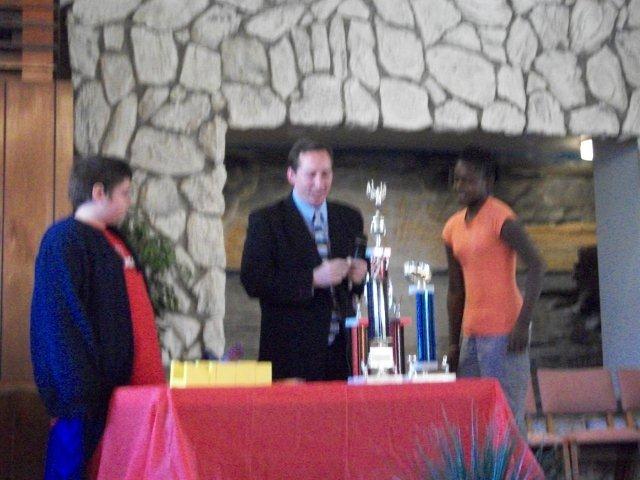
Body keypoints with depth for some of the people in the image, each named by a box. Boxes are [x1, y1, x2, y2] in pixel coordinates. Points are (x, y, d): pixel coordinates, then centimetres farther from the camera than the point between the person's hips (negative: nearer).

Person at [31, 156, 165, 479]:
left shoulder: (115, 240, 18)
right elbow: (60, 314, -17)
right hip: (87, 381, -9)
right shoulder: (64, 239, -9)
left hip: (123, 380, 9)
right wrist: (78, 384, -22)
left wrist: (150, 372, 18)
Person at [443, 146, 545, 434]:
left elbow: (536, 267, -14)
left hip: (503, 332, -7)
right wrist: (453, 342, 17)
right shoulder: (453, 228, 14)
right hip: (471, 333, 7)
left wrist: (523, 324, -20)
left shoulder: (501, 219, -7)